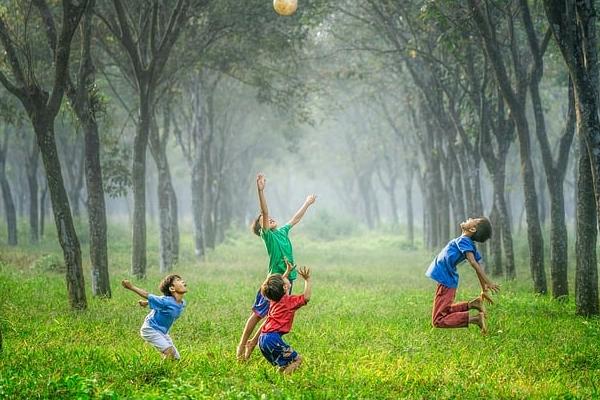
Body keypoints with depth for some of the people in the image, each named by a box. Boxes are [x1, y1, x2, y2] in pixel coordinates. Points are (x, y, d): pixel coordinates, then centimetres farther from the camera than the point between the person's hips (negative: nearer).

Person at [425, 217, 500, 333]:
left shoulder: (463, 240, -19)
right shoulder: (471, 244, 6)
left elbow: (474, 263, -29)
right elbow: (478, 267, 12)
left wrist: (488, 283, -34)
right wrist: (484, 290, 19)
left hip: (445, 282, -9)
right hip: (449, 281, 9)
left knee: (439, 321, -10)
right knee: (445, 312, 26)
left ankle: (475, 318, -19)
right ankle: (472, 304, 10)